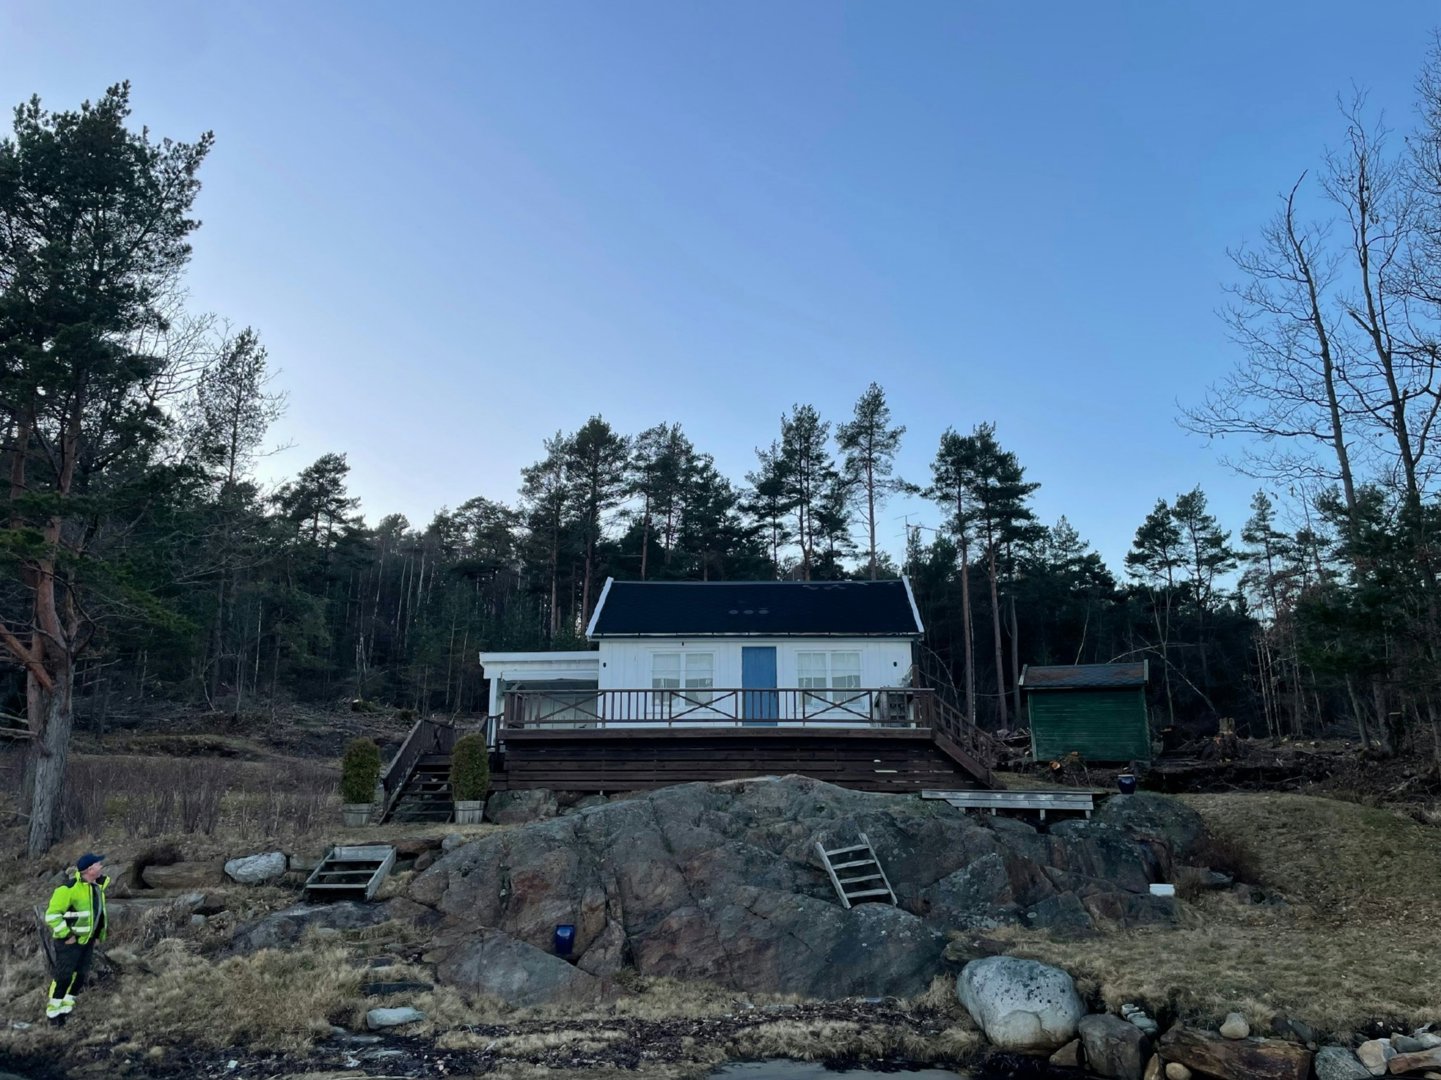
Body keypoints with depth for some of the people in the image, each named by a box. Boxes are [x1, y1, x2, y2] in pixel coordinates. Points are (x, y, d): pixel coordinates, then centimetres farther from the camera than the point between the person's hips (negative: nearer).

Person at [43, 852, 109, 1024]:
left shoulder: (97, 885, 2)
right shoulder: (69, 888, -23)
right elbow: (51, 914, -21)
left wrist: (99, 933, 17)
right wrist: (67, 935, -20)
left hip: (87, 939, 7)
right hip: (70, 940, -7)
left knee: (81, 975, 9)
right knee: (64, 976, -5)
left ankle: (66, 1008, 21)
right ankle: (53, 1012, 9)